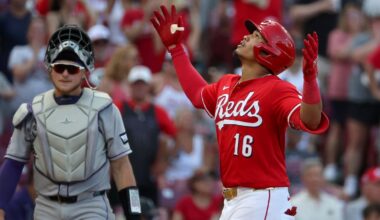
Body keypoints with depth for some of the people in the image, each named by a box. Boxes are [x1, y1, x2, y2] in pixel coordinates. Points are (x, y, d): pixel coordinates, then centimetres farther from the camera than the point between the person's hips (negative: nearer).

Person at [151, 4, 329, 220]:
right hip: (232, 201, 9)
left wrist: (310, 77, -46)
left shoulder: (277, 90, -13)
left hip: (262, 201, -9)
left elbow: (310, 121, -30)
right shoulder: (225, 85, 13)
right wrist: (175, 46, 37)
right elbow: (198, 93, 36)